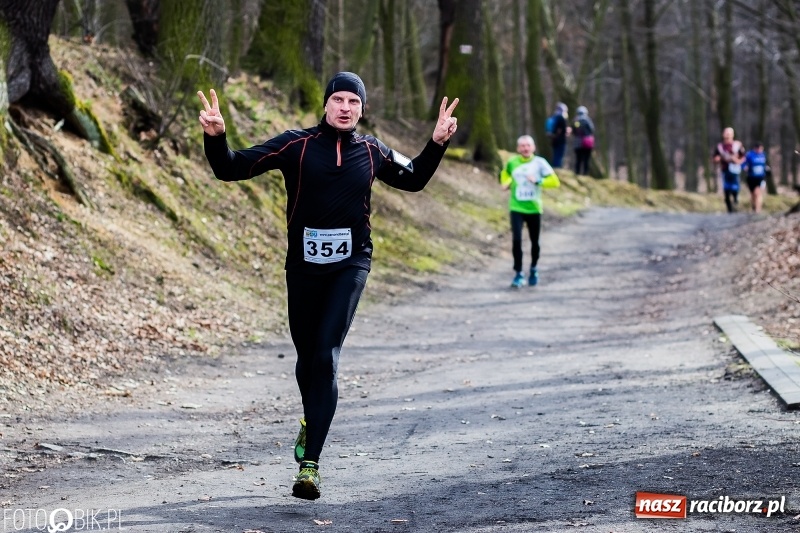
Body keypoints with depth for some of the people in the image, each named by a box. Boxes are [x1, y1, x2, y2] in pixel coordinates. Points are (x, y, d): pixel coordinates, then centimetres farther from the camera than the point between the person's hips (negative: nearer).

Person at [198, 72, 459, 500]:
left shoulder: (372, 152, 6)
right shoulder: (296, 145, -2)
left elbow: (413, 178, 25)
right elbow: (232, 168, -4)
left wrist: (437, 143, 10)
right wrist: (215, 138, -22)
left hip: (350, 264, -1)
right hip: (303, 265, 1)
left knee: (326, 356, -14)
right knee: (307, 356, 11)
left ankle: (310, 463, -16)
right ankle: (311, 419, 46)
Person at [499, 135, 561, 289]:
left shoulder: (539, 163, -5)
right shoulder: (512, 162, 1)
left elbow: (554, 181, -8)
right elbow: (505, 173, 24)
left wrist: (538, 181, -19)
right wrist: (506, 183, 5)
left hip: (534, 208, 0)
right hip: (516, 208, 0)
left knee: (535, 242, 10)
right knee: (516, 240, -14)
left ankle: (534, 268, 37)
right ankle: (518, 274, -4)